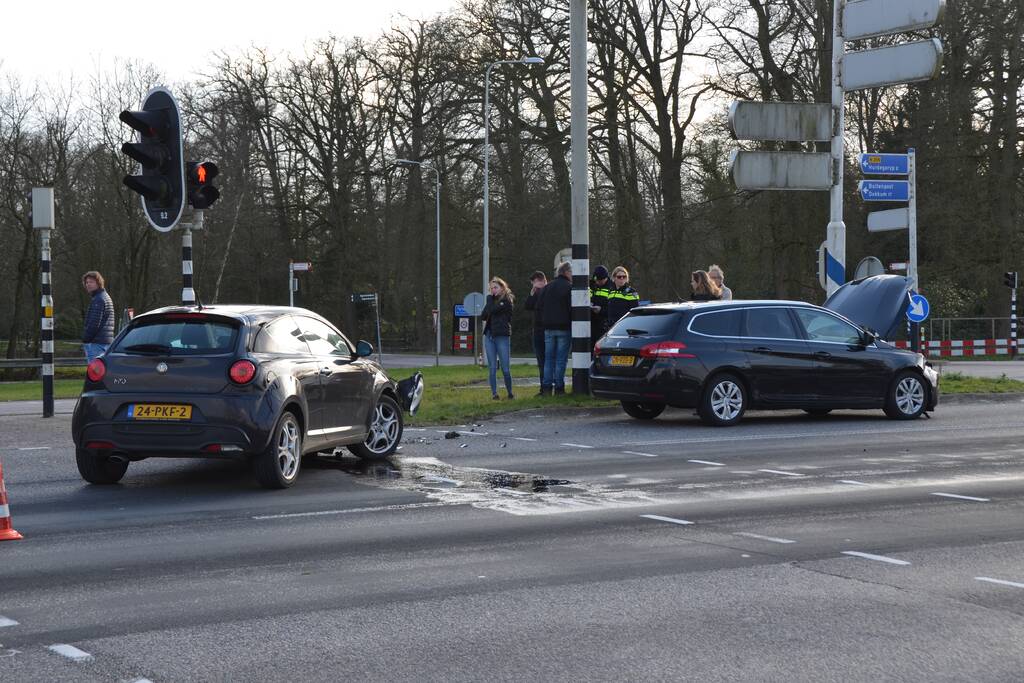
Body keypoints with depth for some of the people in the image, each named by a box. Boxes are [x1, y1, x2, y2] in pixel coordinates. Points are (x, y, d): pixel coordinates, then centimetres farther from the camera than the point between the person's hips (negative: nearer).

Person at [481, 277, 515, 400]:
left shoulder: (507, 300, -4)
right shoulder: (493, 300, 17)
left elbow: (492, 310, -17)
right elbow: (483, 316, 9)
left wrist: (489, 298, 1)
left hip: (502, 336, -6)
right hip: (489, 336, 6)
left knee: (505, 368, -3)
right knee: (492, 368, 1)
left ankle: (510, 393, 9)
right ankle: (494, 393, 3)